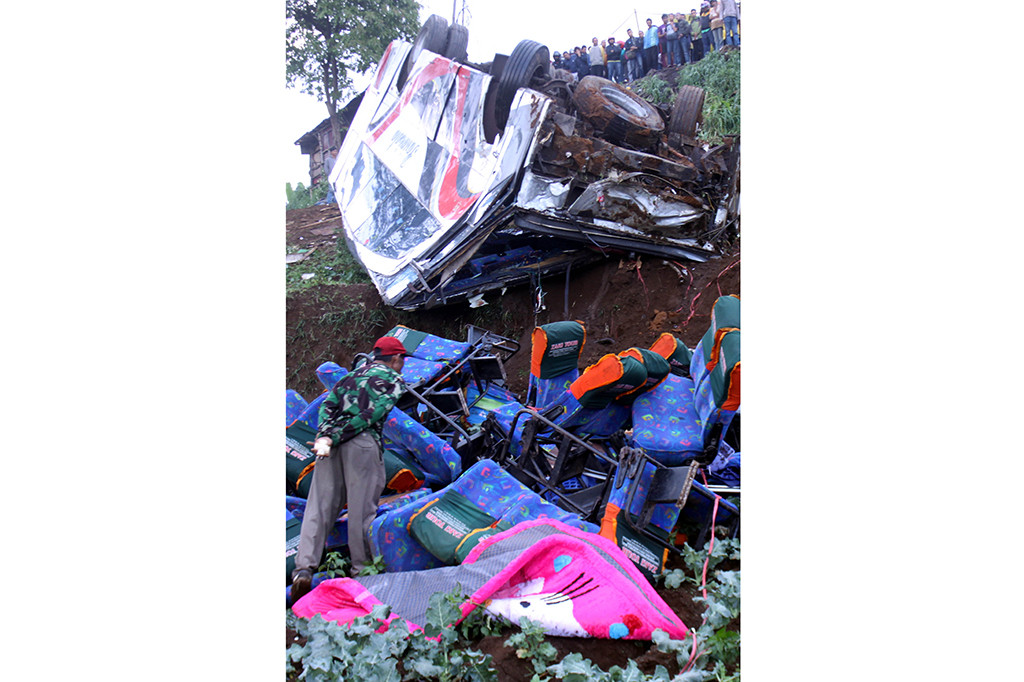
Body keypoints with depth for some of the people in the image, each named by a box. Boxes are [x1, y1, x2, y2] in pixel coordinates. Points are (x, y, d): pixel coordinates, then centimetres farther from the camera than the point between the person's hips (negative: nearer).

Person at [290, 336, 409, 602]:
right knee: (362, 509, 1)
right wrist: (335, 437, -8)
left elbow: (328, 405, 11)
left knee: (318, 506, 2)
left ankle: (304, 568, -7)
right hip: (363, 442, -5)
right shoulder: (394, 380, 10)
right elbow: (372, 414, -6)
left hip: (332, 443, 5)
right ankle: (362, 569, 7)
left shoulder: (351, 376, 28)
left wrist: (324, 437, -2)